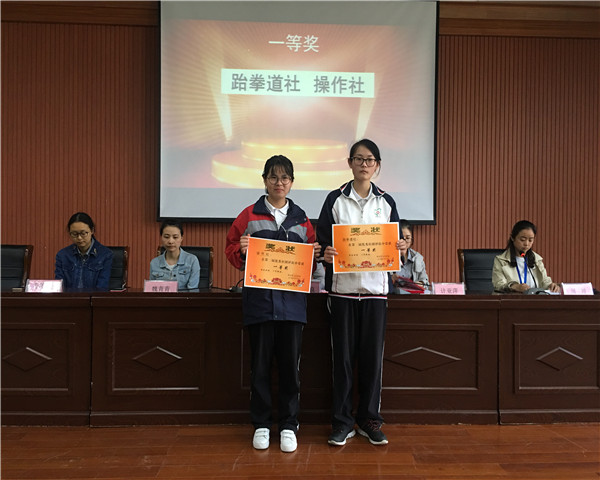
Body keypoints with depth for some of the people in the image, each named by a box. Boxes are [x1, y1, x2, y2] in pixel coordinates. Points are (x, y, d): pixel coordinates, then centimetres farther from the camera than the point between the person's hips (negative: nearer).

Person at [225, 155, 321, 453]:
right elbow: (231, 249, 7)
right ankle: (261, 425, 23)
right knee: (260, 365, 7)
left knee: (290, 365, 6)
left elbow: (310, 255, 18)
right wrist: (241, 250, -13)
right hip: (259, 299, -1)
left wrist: (314, 254, -3)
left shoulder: (301, 219, 12)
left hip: (292, 301, 1)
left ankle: (288, 425, 21)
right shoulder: (249, 215, 6)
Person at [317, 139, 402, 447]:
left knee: (373, 355, 6)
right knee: (343, 355, 3)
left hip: (375, 287, 2)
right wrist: (326, 253, -18)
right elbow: (322, 240, 3)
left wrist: (397, 250, -9)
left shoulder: (386, 202, 10)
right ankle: (342, 422, 17)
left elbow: (394, 243, 12)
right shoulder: (335, 199, 4)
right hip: (342, 286, -1)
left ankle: (370, 420, 22)